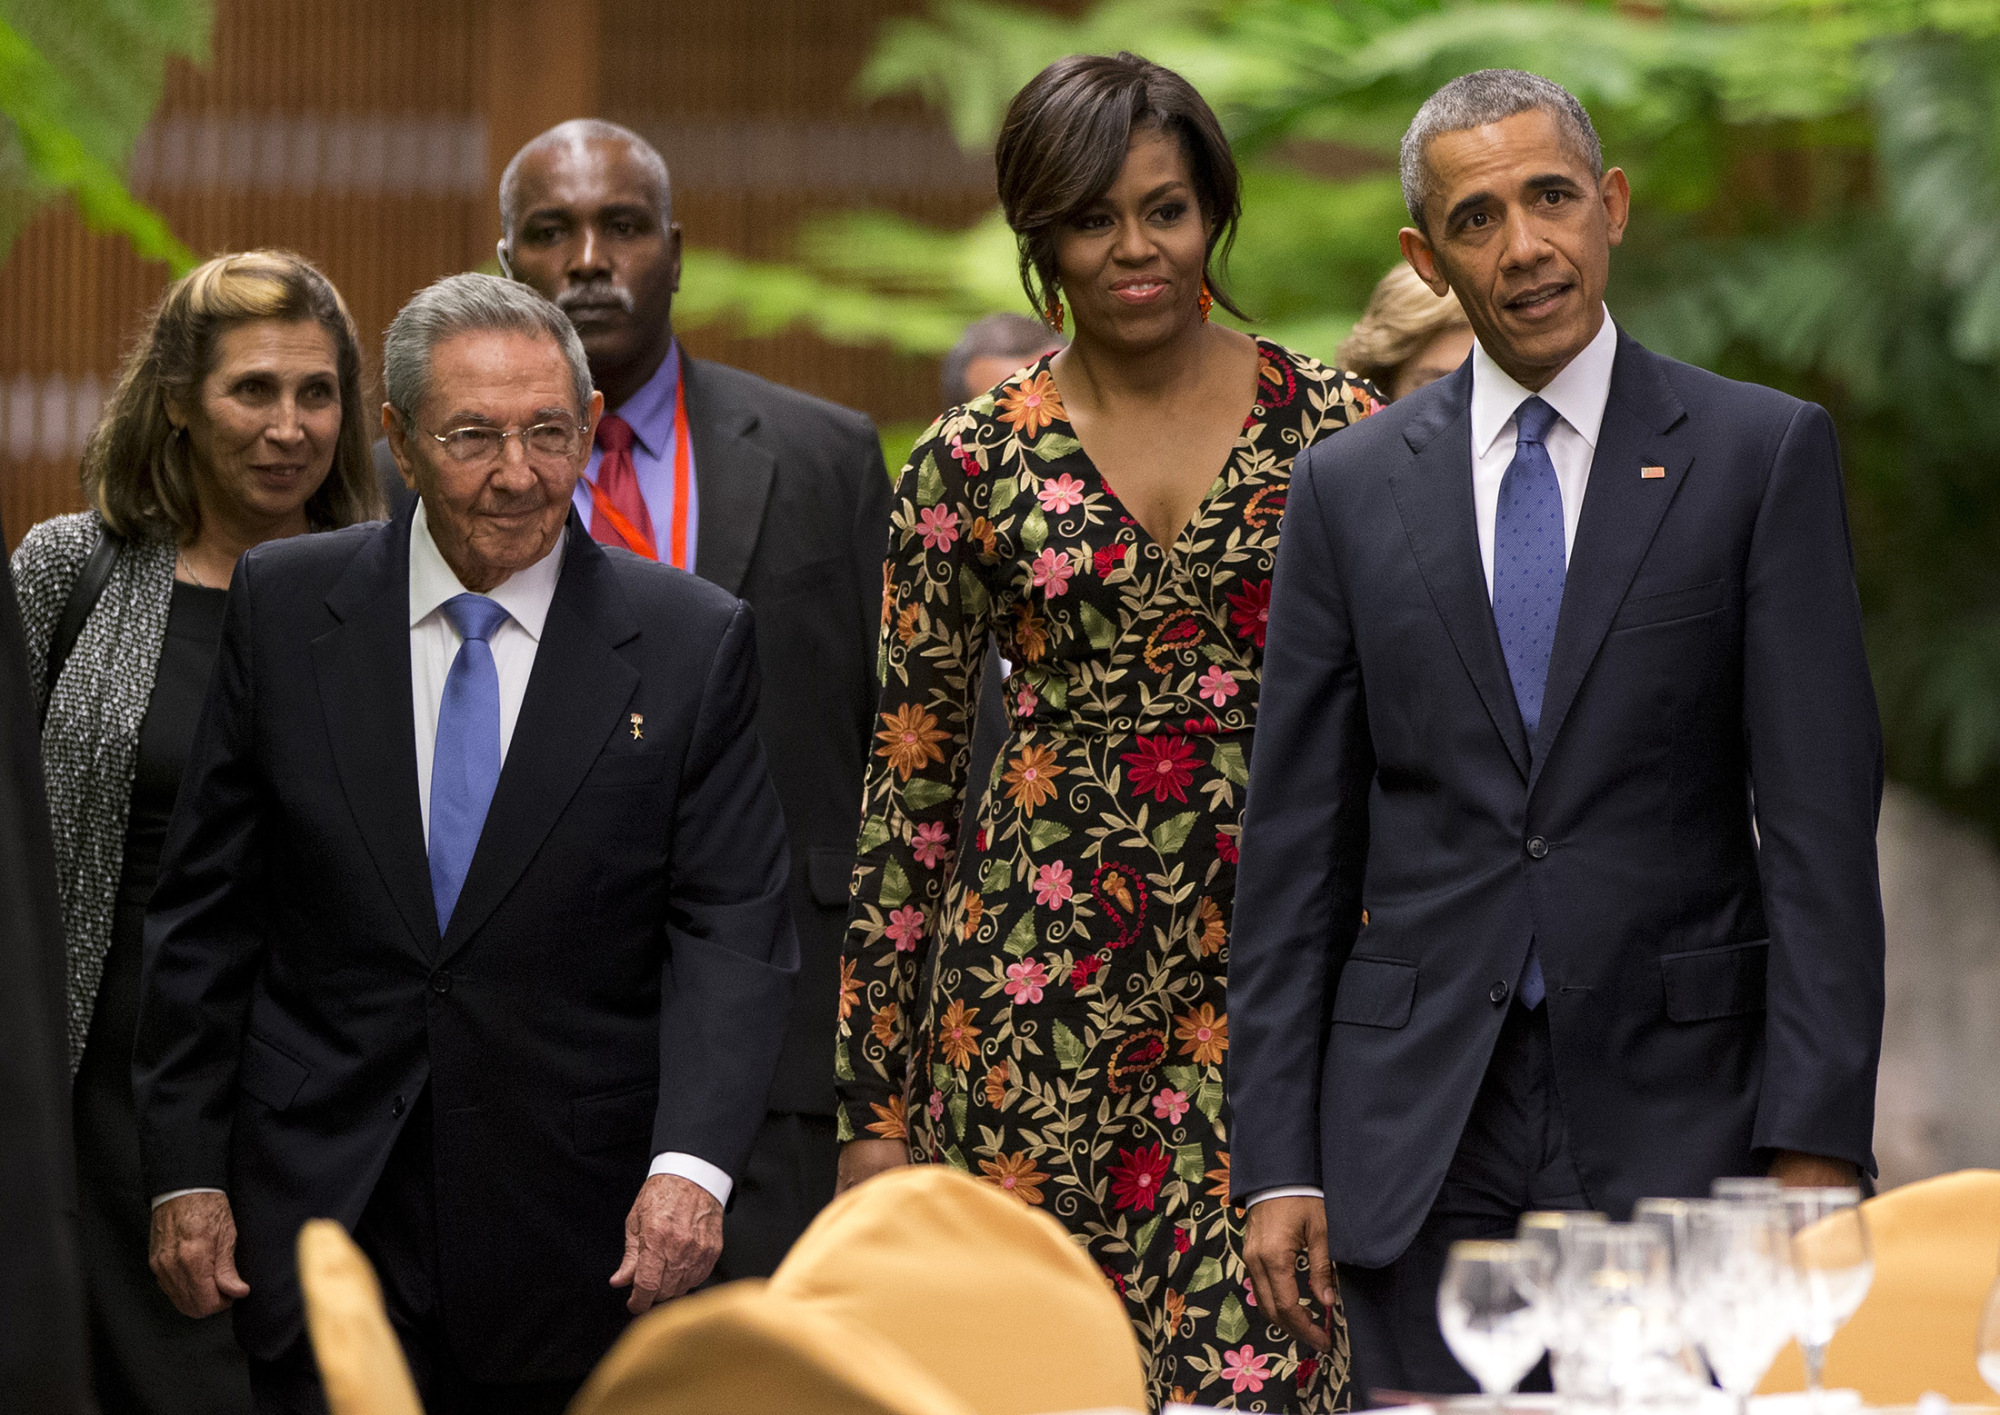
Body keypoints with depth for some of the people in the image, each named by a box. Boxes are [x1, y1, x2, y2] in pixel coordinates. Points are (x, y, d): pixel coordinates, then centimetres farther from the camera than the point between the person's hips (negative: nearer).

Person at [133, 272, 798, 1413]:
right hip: (325, 1219, 1)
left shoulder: (693, 644, -2)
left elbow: (732, 930, -6)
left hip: (577, 1233, -1)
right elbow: (208, 909, 6)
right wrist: (186, 1170, 1)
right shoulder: (287, 606, 2)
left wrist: (692, 1162, -21)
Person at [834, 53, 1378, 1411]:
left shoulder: (1334, 425, 4)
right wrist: (874, 1103, 3)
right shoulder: (973, 459, 4)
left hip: (1275, 982, 0)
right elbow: (908, 782, 6)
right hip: (1041, 985, 1)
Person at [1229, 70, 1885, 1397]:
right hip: (1423, 1134, 2)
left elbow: (1820, 818, -3)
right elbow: (1298, 843, 8)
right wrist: (1279, 1157, 2)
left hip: (1675, 1110, -2)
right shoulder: (1353, 487, 9)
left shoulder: (1763, 454, 2)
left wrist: (1817, 1136, -10)